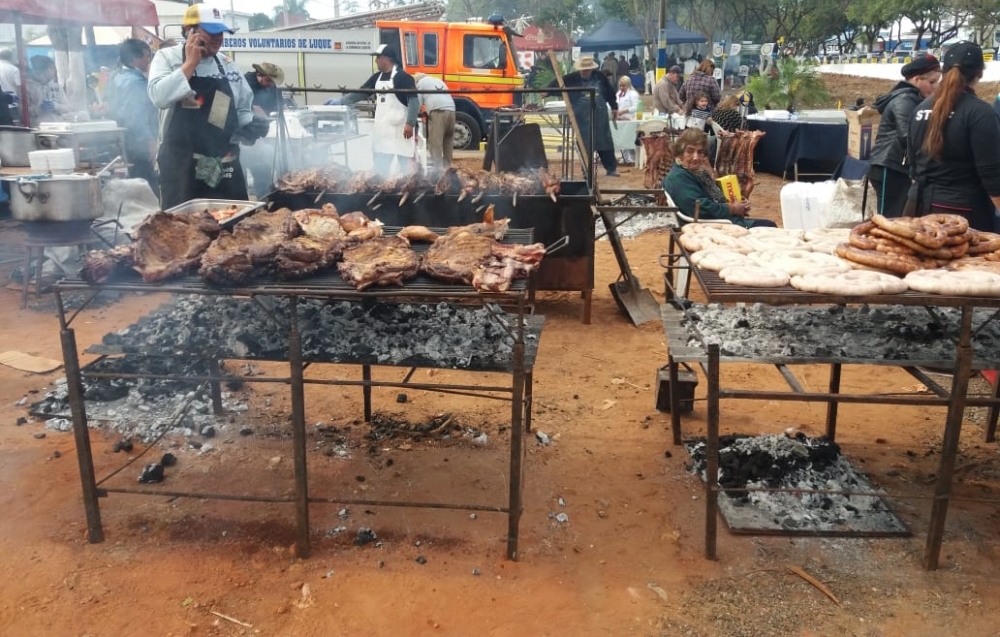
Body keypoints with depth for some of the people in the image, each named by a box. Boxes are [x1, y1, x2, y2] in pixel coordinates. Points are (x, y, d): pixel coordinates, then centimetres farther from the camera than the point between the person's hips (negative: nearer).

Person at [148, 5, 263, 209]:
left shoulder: (227, 65, 12)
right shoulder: (167, 57, 0)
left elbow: (243, 108, 20)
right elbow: (159, 97, -18)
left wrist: (250, 126, -1)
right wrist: (190, 64, -15)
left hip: (226, 164, 5)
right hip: (182, 164, -4)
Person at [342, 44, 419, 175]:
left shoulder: (402, 76, -10)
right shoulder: (377, 77, 13)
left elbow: (414, 100, -16)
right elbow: (361, 93, 18)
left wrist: (410, 124, -23)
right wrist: (340, 102, 10)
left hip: (401, 127, -8)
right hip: (382, 127, 8)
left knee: (404, 162, -1)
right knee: (380, 165, 9)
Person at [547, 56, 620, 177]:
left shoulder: (600, 77, 3)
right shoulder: (572, 78, -4)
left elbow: (610, 92, 13)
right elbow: (558, 83, -12)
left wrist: (614, 107, 18)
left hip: (600, 114, 2)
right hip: (582, 116, -2)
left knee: (605, 141, 8)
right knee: (585, 144, 1)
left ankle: (612, 168, 17)